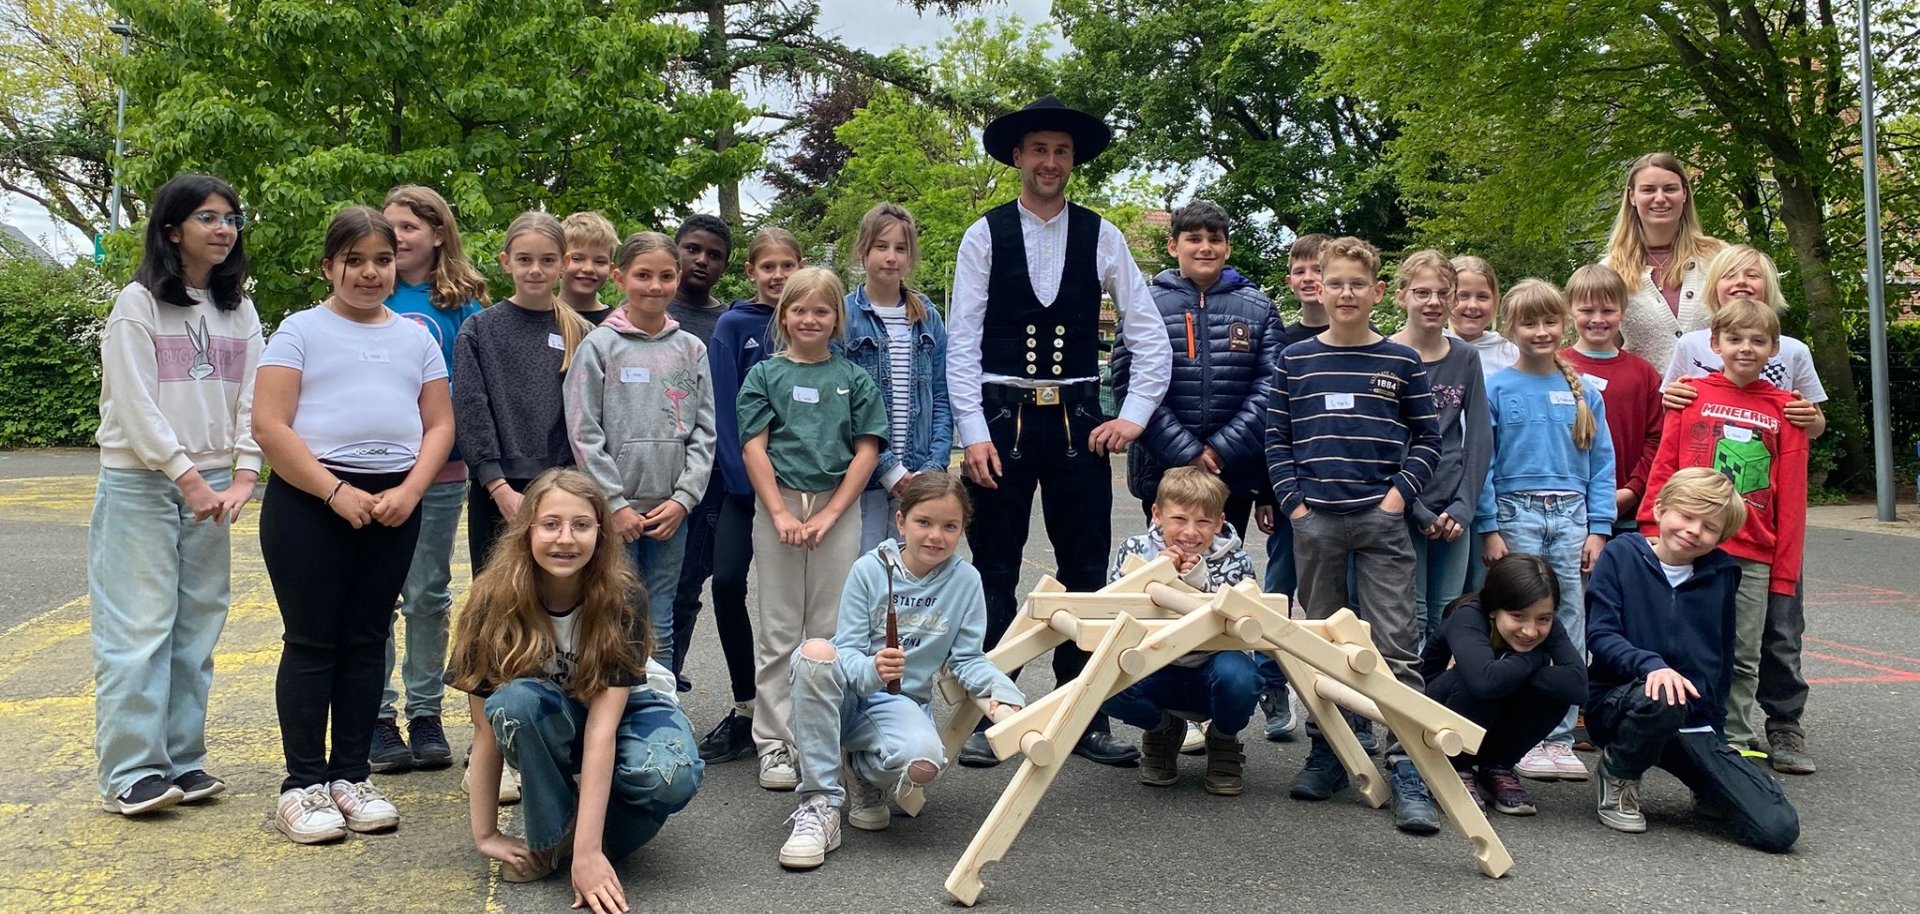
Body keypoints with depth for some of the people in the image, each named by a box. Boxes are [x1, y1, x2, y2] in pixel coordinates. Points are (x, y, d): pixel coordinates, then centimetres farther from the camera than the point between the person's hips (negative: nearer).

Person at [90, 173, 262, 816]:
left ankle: (182, 759, 13)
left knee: (197, 626, 6)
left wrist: (243, 475, -7)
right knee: (138, 627, -5)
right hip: (140, 482, -5)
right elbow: (136, 405, -10)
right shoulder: (139, 303, -4)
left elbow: (251, 398, 5)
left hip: (211, 485, 5)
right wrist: (187, 476, -14)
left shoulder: (238, 309, 11)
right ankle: (131, 772, -1)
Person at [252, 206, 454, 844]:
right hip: (308, 502, -4)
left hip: (394, 504, 4)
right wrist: (336, 492, -15)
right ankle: (303, 785, 7)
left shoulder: (416, 338, 15)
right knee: (313, 642, 0)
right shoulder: (301, 330, 3)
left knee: (367, 642, 8)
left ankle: (351, 775, 17)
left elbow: (439, 425, 11)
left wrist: (408, 491, -7)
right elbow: (270, 425, -6)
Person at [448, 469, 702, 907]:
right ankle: (547, 837, -13)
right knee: (514, 700, -34)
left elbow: (602, 725, -34)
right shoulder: (495, 602, -24)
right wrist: (485, 834, -19)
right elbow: (487, 728, -19)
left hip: (627, 705, -1)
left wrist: (587, 852, -39)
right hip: (547, 725, 1)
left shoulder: (622, 599, -28)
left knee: (671, 776, -34)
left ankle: (578, 832, -4)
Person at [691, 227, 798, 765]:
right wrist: (748, 482, -12)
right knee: (727, 582, -11)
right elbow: (726, 410, -4)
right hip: (747, 479, -1)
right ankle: (746, 710, 1)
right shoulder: (734, 327, 1)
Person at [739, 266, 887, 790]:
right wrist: (781, 513, -11)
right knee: (778, 631, 4)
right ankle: (774, 742, 10)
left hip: (837, 510, 1)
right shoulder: (764, 375, 6)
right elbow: (754, 448, -1)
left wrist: (829, 514, -8)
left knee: (829, 630, 4)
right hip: (778, 508, -1)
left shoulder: (854, 379, 8)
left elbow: (866, 451, 2)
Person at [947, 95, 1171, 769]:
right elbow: (961, 340, -2)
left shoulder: (1101, 237, 4)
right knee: (994, 572, 4)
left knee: (1086, 571, 7)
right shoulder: (986, 235, 1)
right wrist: (973, 432, -9)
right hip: (1001, 417, -1)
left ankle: (1086, 719, 17)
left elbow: (1151, 337, 5)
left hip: (1077, 421, 2)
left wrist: (1134, 416, -4)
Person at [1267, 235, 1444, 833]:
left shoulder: (1402, 362, 5)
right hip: (1314, 521, 2)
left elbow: (1428, 440, 7)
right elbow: (1277, 441, 8)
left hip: (1381, 520, -1)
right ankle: (1326, 754, 22)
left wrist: (1399, 493, -5)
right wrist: (1293, 502, -2)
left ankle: (1408, 773, -4)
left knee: (1396, 646, -5)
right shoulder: (1294, 361, 7)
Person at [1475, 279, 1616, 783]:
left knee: (1569, 627, 4)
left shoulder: (1584, 393, 9)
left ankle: (1560, 737, 11)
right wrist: (1489, 529, -8)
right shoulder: (1496, 390, 0)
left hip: (1571, 516, 3)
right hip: (1516, 514, -3)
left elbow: (1601, 464, 10)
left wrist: (1598, 528, 2)